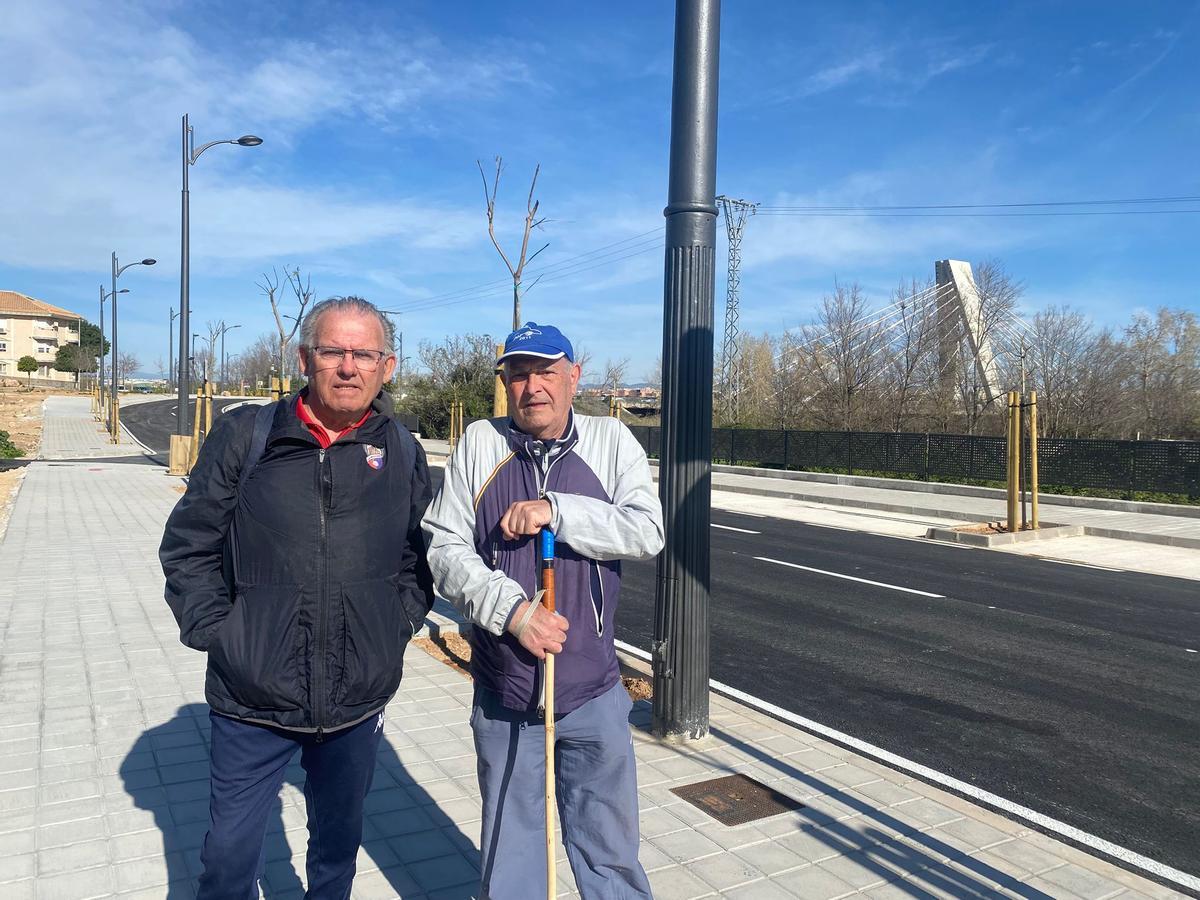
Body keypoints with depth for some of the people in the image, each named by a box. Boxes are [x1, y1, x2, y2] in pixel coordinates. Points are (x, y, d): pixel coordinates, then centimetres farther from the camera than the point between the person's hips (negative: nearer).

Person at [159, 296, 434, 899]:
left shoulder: (402, 453, 0)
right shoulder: (245, 435, -5)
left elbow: (422, 559, 10)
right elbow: (188, 545, 0)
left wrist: (395, 628, 1)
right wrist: (213, 632, -6)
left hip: (358, 702, 2)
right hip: (252, 697, -1)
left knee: (338, 840, 21)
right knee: (230, 851, 12)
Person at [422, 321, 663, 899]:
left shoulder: (611, 441, -1)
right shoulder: (479, 444, -1)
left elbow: (647, 532, -12)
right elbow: (444, 548, -5)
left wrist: (556, 511, -23)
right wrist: (511, 610, -18)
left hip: (593, 696, 0)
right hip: (503, 696, 1)